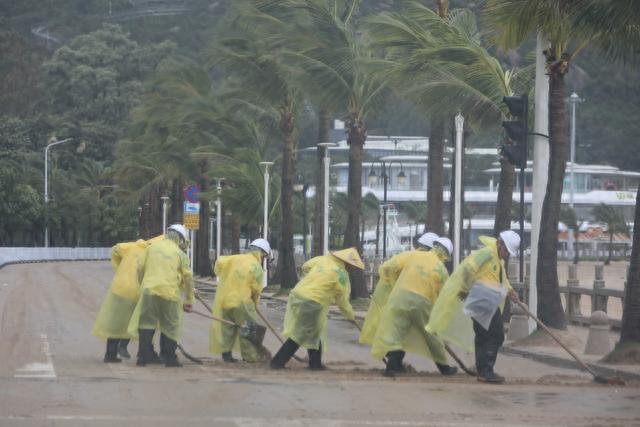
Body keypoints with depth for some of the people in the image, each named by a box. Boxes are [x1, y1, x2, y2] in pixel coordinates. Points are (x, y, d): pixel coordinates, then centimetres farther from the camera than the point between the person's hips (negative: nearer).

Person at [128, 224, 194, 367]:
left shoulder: (152, 247, 12)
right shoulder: (180, 254, 6)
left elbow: (140, 269, 13)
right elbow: (188, 278, 4)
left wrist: (143, 285, 29)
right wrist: (189, 300, 12)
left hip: (150, 290, 2)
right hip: (169, 292, -2)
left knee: (146, 323, 7)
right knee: (170, 326, 9)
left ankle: (144, 356, 3)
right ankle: (169, 357, 10)